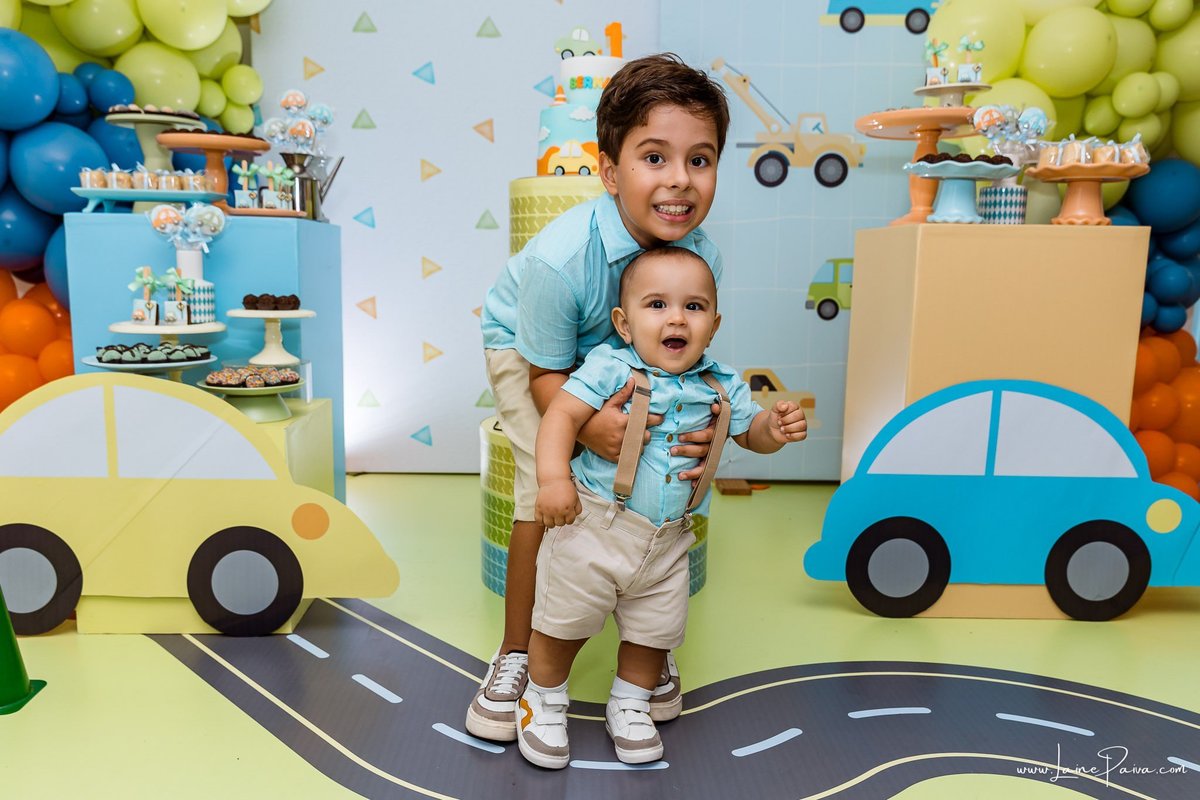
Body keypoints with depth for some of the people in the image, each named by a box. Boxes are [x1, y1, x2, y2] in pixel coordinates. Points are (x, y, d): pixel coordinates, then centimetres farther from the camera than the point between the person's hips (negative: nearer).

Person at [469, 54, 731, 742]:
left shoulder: (702, 257, -25)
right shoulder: (560, 258, -39)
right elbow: (546, 374, -26)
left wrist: (700, 428, -35)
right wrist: (587, 426, -48)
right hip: (528, 347, -3)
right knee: (546, 497, -16)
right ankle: (517, 653, 9)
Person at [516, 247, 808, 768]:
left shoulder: (721, 386, -1)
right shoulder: (609, 368, -15)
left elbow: (748, 431, 12)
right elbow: (562, 414, -21)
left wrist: (775, 429, -11)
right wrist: (553, 478, -33)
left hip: (667, 540, 4)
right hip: (592, 527, -4)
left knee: (655, 630, 18)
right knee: (564, 622, 10)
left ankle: (630, 705, 43)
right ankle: (542, 702, 36)